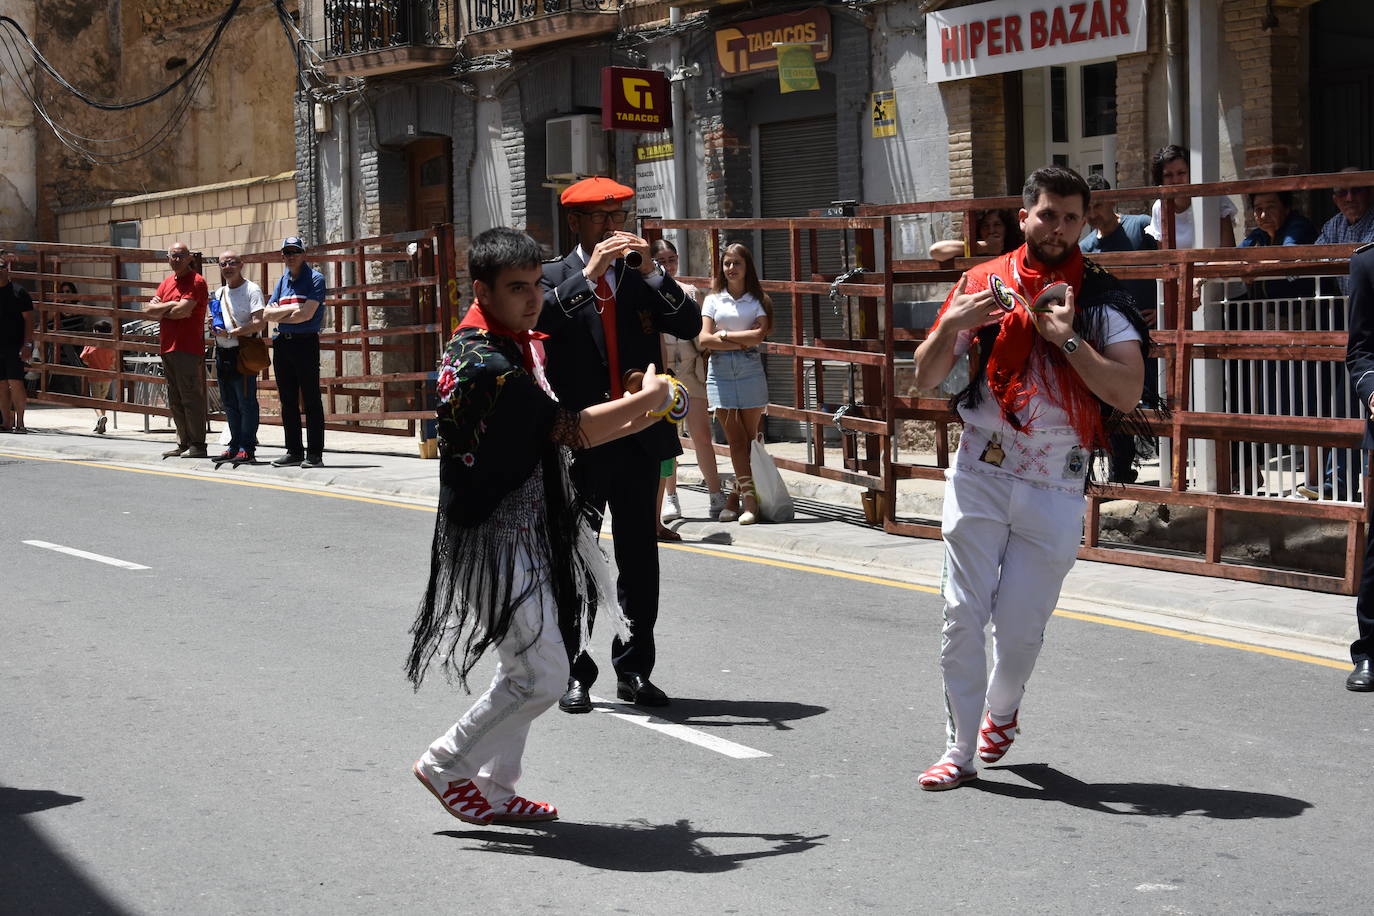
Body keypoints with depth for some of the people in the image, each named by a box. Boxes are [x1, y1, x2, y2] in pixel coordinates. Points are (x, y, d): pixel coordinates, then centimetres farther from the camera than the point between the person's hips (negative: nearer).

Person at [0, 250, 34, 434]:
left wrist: (27, 345, -11)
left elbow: (28, 320, -3)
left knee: (15, 383, -11)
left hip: (15, 346, -4)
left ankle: (20, 422, -7)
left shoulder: (19, 292, 0)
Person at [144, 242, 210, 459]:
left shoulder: (196, 282, -6)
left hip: (188, 349, -9)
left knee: (191, 398, -9)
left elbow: (182, 310, -16)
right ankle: (183, 443, 16)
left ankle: (197, 445, -7)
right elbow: (150, 309, 8)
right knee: (175, 401, 11)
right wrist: (172, 305, -7)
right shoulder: (167, 282, 19)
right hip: (168, 347, 9)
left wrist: (161, 310, 0)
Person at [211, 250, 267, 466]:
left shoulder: (251, 289, -6)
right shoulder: (219, 292, 18)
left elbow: (260, 323, -15)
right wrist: (216, 328, 6)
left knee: (246, 403, -6)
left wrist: (232, 333, -18)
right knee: (229, 404, 12)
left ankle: (247, 448, -3)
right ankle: (235, 446, 19)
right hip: (222, 353, 8)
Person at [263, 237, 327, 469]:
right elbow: (268, 314, 9)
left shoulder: (315, 278, -3)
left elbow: (307, 314, -14)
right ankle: (294, 452, 15)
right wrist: (292, 308, -7)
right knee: (288, 401, 9)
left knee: (311, 400, -5)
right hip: (282, 343, 7)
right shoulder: (283, 281, 16)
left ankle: (314, 454, -3)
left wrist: (279, 314, 0)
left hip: (305, 342, -7)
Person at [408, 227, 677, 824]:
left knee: (527, 668, 17)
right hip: (497, 540, -10)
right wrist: (648, 398, -6)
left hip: (527, 533, 10)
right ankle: (446, 765, 9)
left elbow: (549, 437, 15)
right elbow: (570, 429, -20)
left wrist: (635, 422, 6)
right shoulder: (484, 365, -22)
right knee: (541, 676, -8)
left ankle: (493, 787, 29)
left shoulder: (513, 346, 11)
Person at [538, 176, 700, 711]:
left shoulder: (643, 280, 10)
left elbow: (690, 326, -1)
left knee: (640, 561, 7)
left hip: (639, 440, 3)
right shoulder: (553, 279, 2)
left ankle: (634, 671, 17)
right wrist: (589, 274, -22)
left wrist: (652, 272, -11)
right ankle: (575, 675, 11)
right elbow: (538, 317, -18)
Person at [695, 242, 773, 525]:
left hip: (750, 371, -1)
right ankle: (749, 497, -4)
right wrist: (741, 342, -7)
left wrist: (724, 335, -5)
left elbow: (759, 334, -8)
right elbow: (704, 340, -1)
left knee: (749, 437, -1)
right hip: (721, 371, 1)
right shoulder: (713, 300, 11)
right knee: (736, 439, -4)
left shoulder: (758, 299, 8)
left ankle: (739, 495, 4)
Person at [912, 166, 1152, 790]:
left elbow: (1127, 392, -11)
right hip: (981, 473, 1)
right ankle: (961, 750, 8)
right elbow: (926, 378, 6)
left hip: (1056, 487, -1)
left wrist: (1068, 339, -19)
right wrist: (950, 326, -12)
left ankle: (1001, 709, 35)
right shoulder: (984, 283, 6)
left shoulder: (1100, 298, 1)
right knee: (963, 615, -4)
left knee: (1021, 626, 3)